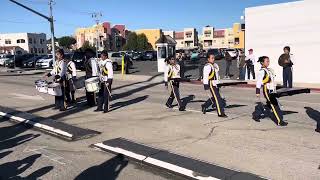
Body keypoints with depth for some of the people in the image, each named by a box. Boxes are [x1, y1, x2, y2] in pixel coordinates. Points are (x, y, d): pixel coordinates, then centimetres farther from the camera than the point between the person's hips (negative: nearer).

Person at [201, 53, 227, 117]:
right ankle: (220, 113, -1)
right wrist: (206, 87, -22)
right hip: (210, 85, -9)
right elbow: (205, 77, -19)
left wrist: (217, 84, 25)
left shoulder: (215, 65, 15)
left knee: (214, 98, 17)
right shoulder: (207, 66, -15)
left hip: (215, 84, 9)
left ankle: (204, 106, 35)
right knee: (217, 98, -8)